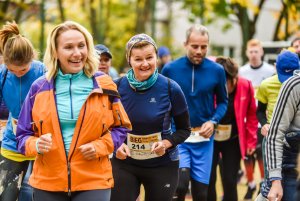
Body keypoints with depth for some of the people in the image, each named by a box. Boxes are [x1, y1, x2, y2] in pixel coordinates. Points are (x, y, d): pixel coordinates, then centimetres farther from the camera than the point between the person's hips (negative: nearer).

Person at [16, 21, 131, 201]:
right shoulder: (39, 88, 3)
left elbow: (121, 127, 10)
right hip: (47, 183, 1)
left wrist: (100, 146, -8)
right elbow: (23, 135, 8)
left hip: (93, 181, -1)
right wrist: (36, 145, -14)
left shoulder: (103, 85, 1)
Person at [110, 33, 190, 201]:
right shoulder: (118, 87, -7)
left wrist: (166, 143, -18)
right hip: (124, 163, 1)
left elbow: (184, 129, 0)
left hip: (162, 164, 0)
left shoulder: (170, 88, -10)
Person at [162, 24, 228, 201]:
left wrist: (213, 122, -9)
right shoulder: (170, 69, -4)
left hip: (204, 139, 2)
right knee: (180, 183, -19)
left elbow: (223, 101, 8)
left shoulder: (217, 71, -3)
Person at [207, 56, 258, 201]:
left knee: (230, 182, 3)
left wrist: (251, 140, 2)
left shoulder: (246, 86, -13)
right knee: (209, 180, 1)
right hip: (209, 140, -1)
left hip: (233, 141, 1)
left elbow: (252, 114, 1)